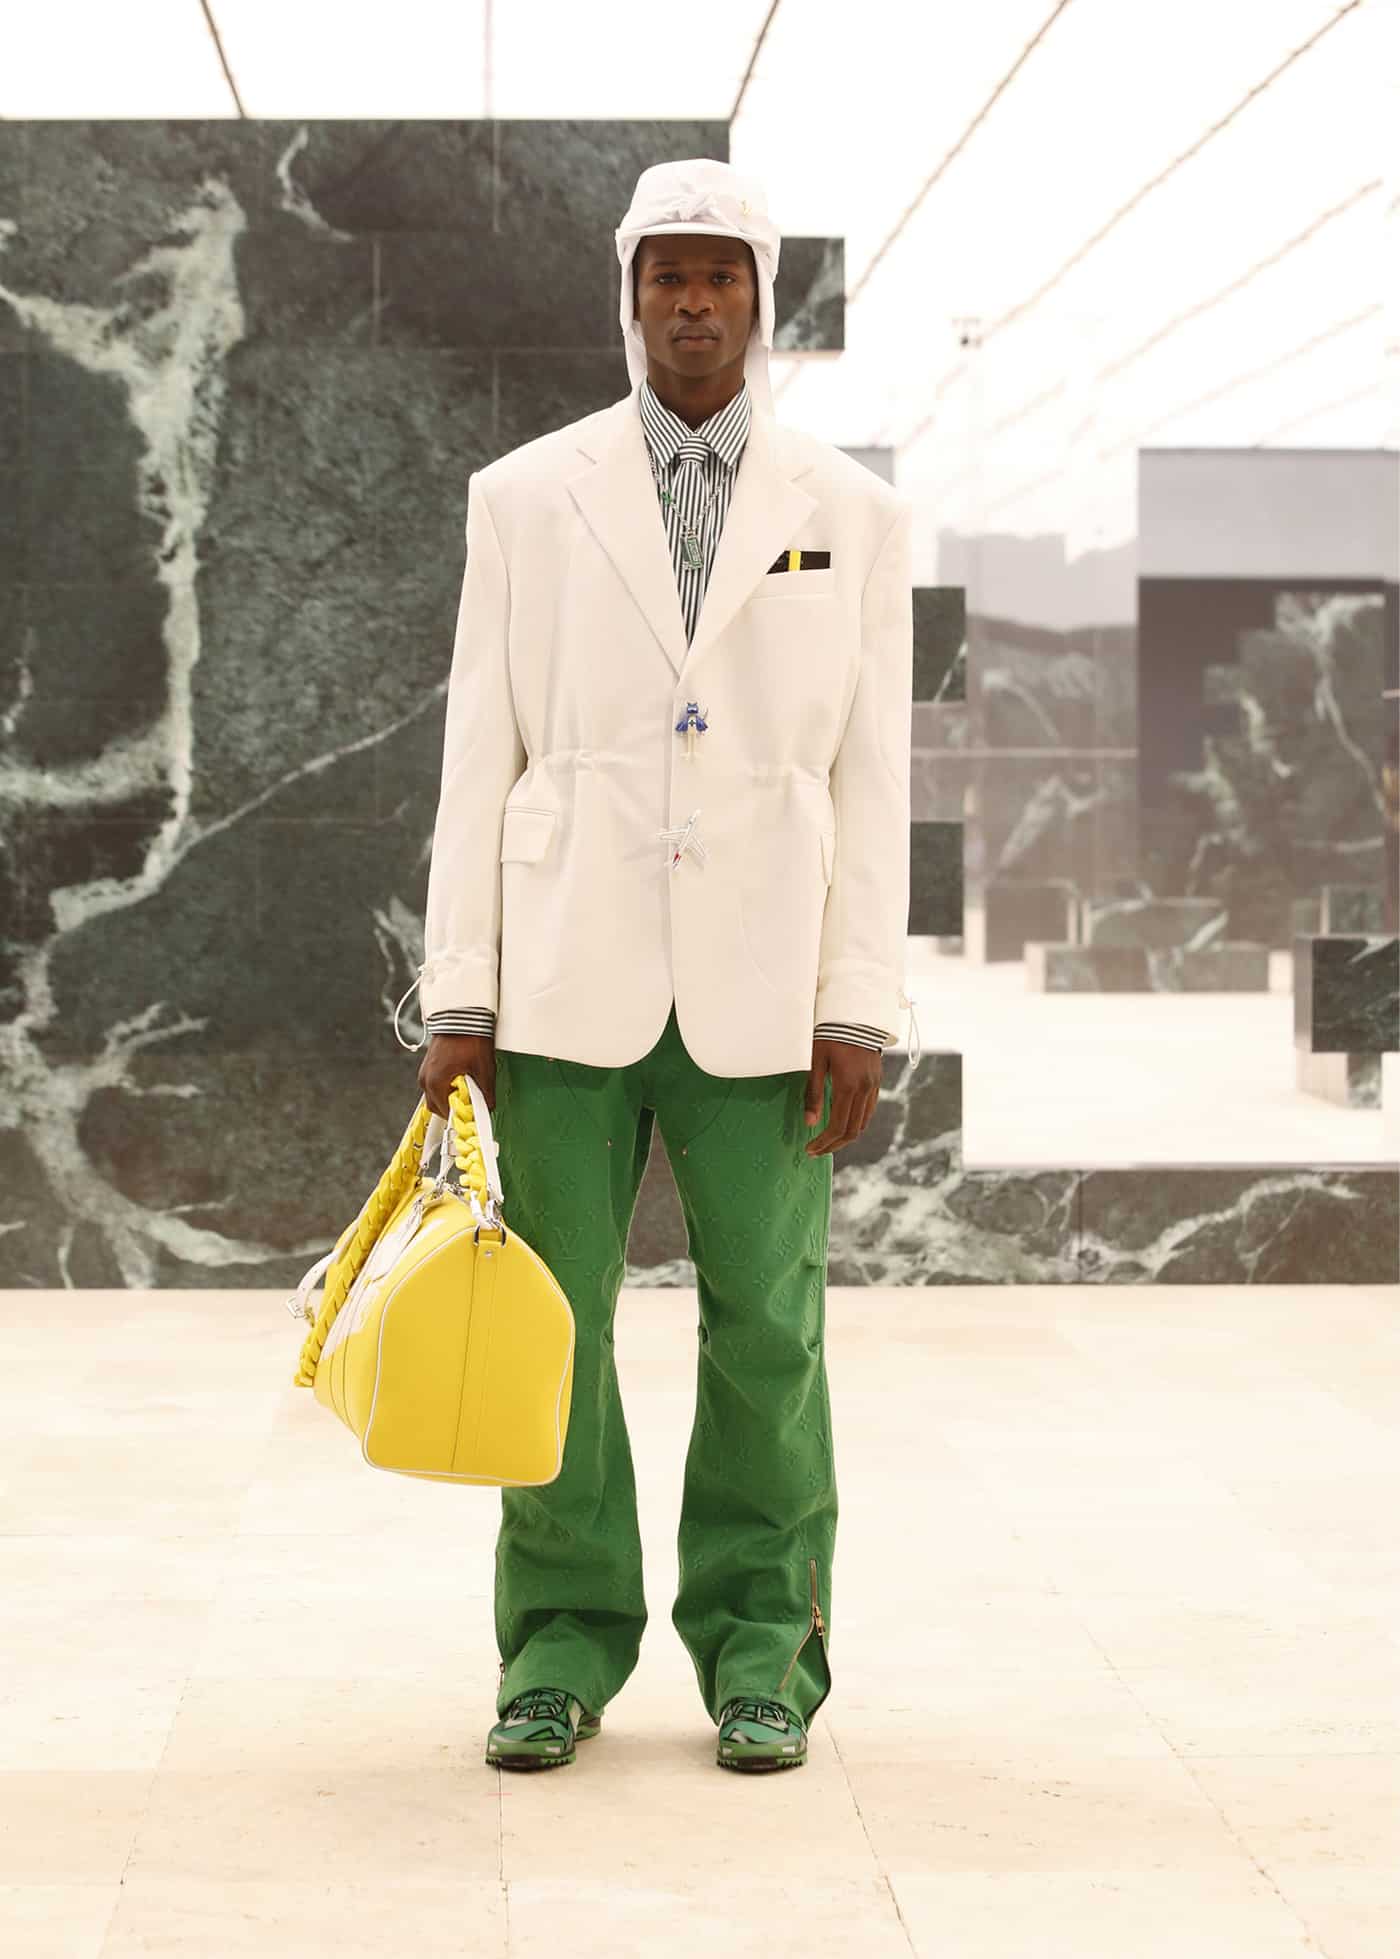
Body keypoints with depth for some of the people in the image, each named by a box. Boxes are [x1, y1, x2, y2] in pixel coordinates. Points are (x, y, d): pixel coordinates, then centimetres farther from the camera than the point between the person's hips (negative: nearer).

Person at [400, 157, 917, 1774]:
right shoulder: (523, 499, 7)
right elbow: (479, 758, 5)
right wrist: (456, 1000, -1)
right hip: (569, 982, 0)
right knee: (548, 1320, 1)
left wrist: (859, 1013, -3)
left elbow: (871, 777, 4)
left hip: (760, 998, 0)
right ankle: (565, 1643, 14)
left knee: (767, 1326, 1)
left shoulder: (851, 516, 7)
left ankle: (761, 1651, 14)